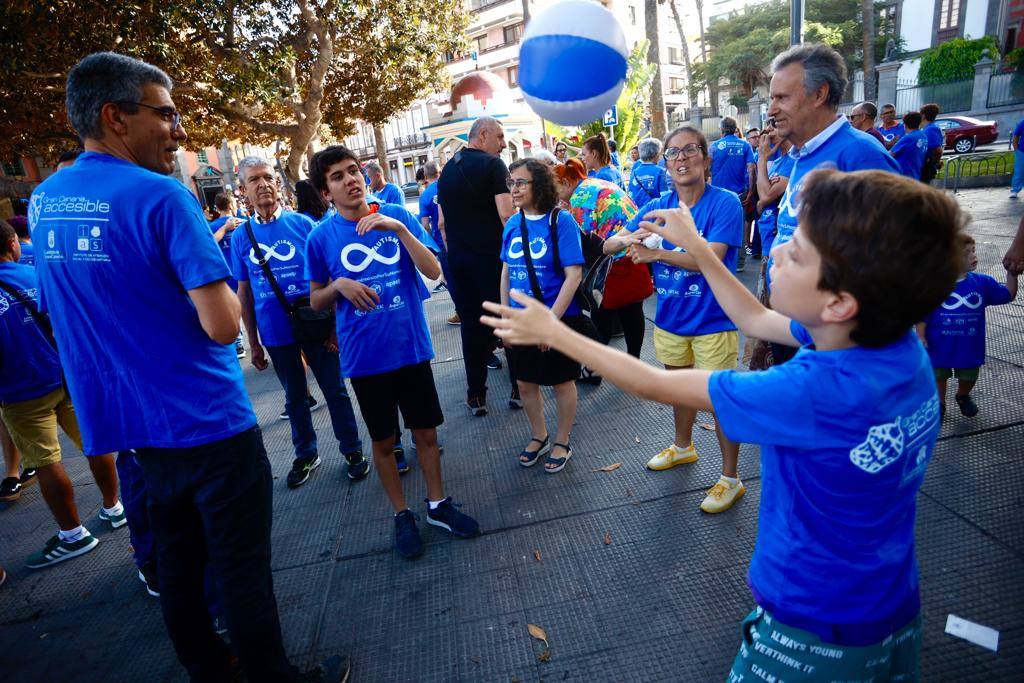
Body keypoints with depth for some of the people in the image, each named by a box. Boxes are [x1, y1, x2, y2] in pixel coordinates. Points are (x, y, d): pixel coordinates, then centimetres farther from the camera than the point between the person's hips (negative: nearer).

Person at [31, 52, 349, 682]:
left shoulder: (42, 202, 7)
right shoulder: (161, 196, -18)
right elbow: (224, 326, -24)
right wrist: (218, 279, -2)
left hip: (129, 427, 8)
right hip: (207, 424, -7)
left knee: (178, 560, 22)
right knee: (243, 572, 8)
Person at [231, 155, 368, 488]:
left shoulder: (303, 223, -4)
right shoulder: (241, 236, 1)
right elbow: (244, 292, 6)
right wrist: (253, 343, 7)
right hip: (275, 332, 2)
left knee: (335, 390, 8)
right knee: (295, 397, 17)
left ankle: (352, 449, 26)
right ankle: (306, 454, 35)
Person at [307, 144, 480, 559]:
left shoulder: (398, 215, -2)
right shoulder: (321, 238, -3)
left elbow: (434, 271, -9)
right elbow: (316, 301, 6)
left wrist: (399, 228, -21)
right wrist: (338, 284, -15)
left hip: (411, 346, 1)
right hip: (365, 356, 0)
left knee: (426, 432, 12)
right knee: (384, 441, 12)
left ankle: (438, 504, 34)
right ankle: (402, 514, 33)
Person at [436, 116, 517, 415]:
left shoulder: (447, 170, 12)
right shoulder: (493, 165, -7)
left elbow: (441, 223, 13)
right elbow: (506, 214, -19)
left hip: (458, 259, 5)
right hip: (491, 256, -5)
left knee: (471, 324, 9)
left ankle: (476, 396, 14)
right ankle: (519, 388, 15)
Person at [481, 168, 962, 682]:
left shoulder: (818, 392, -37)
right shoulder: (898, 345, -14)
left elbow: (655, 385, -26)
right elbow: (755, 322, 1)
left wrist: (553, 332, -16)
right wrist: (695, 246, 5)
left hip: (818, 628, -7)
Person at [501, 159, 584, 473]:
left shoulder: (561, 220, -13)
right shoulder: (513, 224, 2)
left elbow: (574, 274, -17)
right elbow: (506, 273, 9)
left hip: (558, 318, -5)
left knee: (562, 382, 11)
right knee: (525, 383, 16)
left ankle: (561, 443, 32)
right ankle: (539, 437, 39)